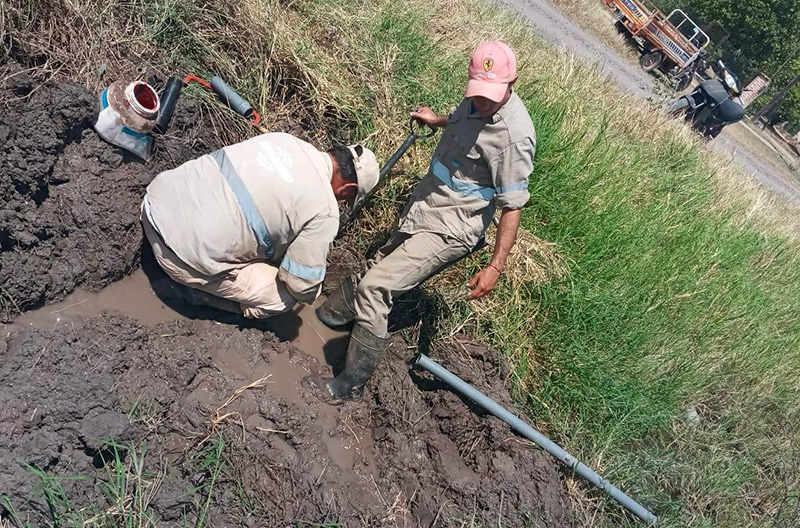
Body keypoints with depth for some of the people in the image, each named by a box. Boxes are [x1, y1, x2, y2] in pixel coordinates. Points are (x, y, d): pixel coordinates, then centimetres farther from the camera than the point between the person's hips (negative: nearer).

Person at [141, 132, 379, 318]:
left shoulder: (281, 138, 7)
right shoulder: (324, 210, -13)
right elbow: (302, 286, -5)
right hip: (185, 256, -7)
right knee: (282, 297, 6)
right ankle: (195, 290, 6)